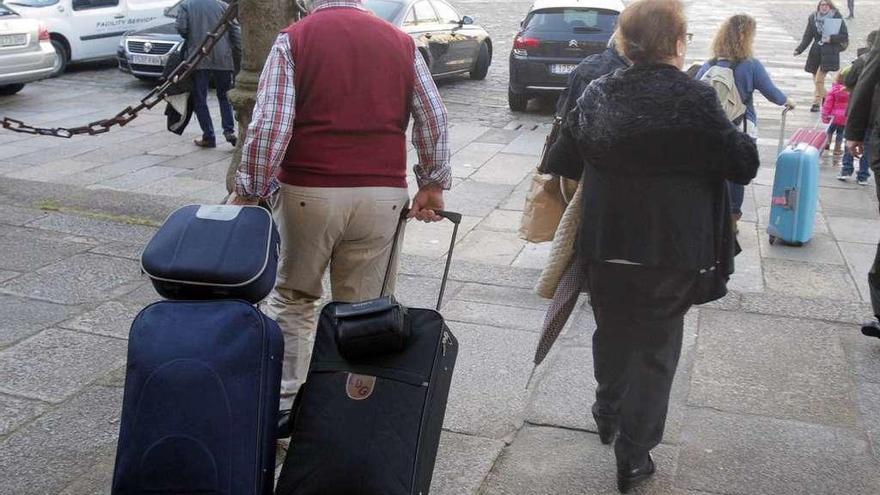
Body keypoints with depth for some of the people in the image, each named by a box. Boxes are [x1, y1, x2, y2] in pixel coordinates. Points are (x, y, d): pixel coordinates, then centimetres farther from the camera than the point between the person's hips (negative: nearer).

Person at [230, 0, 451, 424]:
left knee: (291, 297, 15)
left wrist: (248, 191, -2)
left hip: (307, 193, -2)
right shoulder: (402, 43, 8)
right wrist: (433, 183, 17)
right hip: (383, 195, 2)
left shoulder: (293, 39, -1)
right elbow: (434, 119, 8)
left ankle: (284, 401, 14)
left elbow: (268, 125, -9)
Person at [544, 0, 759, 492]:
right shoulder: (695, 98, -16)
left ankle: (608, 413, 45)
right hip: (672, 253, -4)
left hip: (606, 245, 4)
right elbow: (745, 165, -10)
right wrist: (738, 137, 10)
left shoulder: (598, 94, -4)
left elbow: (561, 162, 4)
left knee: (612, 331, 25)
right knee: (656, 348, 10)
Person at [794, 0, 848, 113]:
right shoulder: (813, 18, 5)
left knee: (819, 80, -11)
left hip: (829, 53, -4)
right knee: (816, 79, 9)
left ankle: (817, 102, 3)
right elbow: (807, 36, 8)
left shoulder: (837, 18, -4)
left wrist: (831, 38, -17)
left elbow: (845, 36, -2)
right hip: (815, 52, 4)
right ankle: (825, 98, 29)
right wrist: (799, 49, -2)